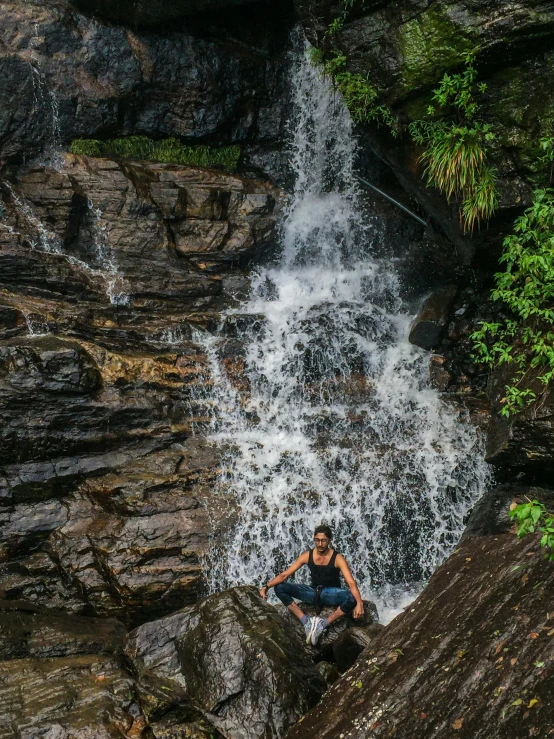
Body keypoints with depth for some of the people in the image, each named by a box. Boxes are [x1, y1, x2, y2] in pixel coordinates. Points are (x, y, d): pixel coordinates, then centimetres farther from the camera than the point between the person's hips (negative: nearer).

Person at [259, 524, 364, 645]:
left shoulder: (337, 558, -15)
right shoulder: (307, 556, -6)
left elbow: (351, 583, -25)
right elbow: (284, 575, -6)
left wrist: (359, 603, -43)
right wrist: (266, 587, -20)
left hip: (331, 594, -3)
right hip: (314, 592, 3)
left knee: (352, 598, -37)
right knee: (280, 588, -16)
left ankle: (324, 624, -24)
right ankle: (306, 621, -20)